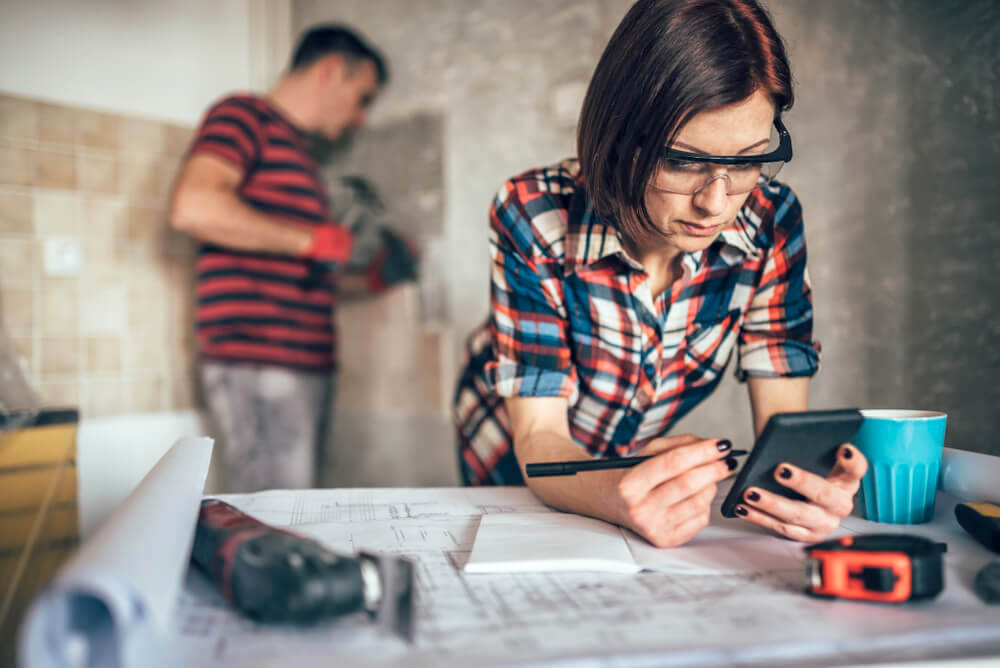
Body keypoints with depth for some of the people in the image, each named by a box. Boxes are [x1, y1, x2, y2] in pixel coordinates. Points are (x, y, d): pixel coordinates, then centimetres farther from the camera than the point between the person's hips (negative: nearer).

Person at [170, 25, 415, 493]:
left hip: (310, 365, 9)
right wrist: (309, 239, -13)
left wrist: (370, 280, 19)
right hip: (256, 366, -9)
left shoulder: (297, 152, 25)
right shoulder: (244, 116, -1)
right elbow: (192, 207, -20)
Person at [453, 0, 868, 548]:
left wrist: (807, 482, -43)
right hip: (516, 462, -1)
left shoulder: (770, 221, -20)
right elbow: (539, 439, -29)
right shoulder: (535, 218, -30)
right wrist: (620, 498, -51)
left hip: (640, 454, 2)